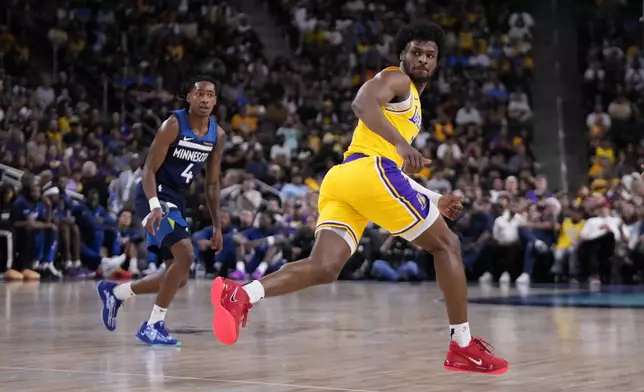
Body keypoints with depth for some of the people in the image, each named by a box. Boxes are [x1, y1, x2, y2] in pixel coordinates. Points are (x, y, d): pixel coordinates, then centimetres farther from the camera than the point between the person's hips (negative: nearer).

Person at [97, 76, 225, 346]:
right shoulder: (173, 125, -15)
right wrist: (154, 205, -33)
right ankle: (154, 326, -15)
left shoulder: (217, 135, 5)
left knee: (179, 278, 9)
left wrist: (217, 226, 10)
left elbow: (212, 184, 12)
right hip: (156, 198, -8)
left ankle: (115, 292, 28)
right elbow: (149, 169, -17)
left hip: (177, 202, 8)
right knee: (185, 255, -25)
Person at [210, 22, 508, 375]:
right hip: (370, 171, -9)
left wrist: (434, 200, 37)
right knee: (446, 245, 5)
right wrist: (401, 143, -30)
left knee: (323, 268, -10)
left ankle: (240, 295, -31)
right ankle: (463, 345, 6)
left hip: (341, 178, 9)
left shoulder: (410, 101, 36)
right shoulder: (395, 79, 7)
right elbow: (363, 103, -17)